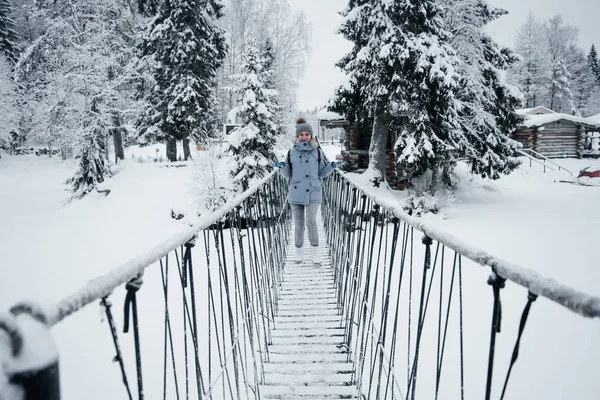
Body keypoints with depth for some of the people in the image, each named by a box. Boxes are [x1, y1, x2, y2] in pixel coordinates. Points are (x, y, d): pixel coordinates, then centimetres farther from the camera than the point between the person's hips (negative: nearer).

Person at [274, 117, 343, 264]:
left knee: (311, 221, -16)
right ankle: (299, 250, 26)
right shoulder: (291, 152, 3)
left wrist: (332, 166, -8)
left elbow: (322, 173, 8)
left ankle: (315, 251, 0)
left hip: (313, 193, -1)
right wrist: (282, 166, -12)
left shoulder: (318, 152, 3)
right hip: (296, 194, 1)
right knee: (298, 224, 8)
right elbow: (288, 175, 7)